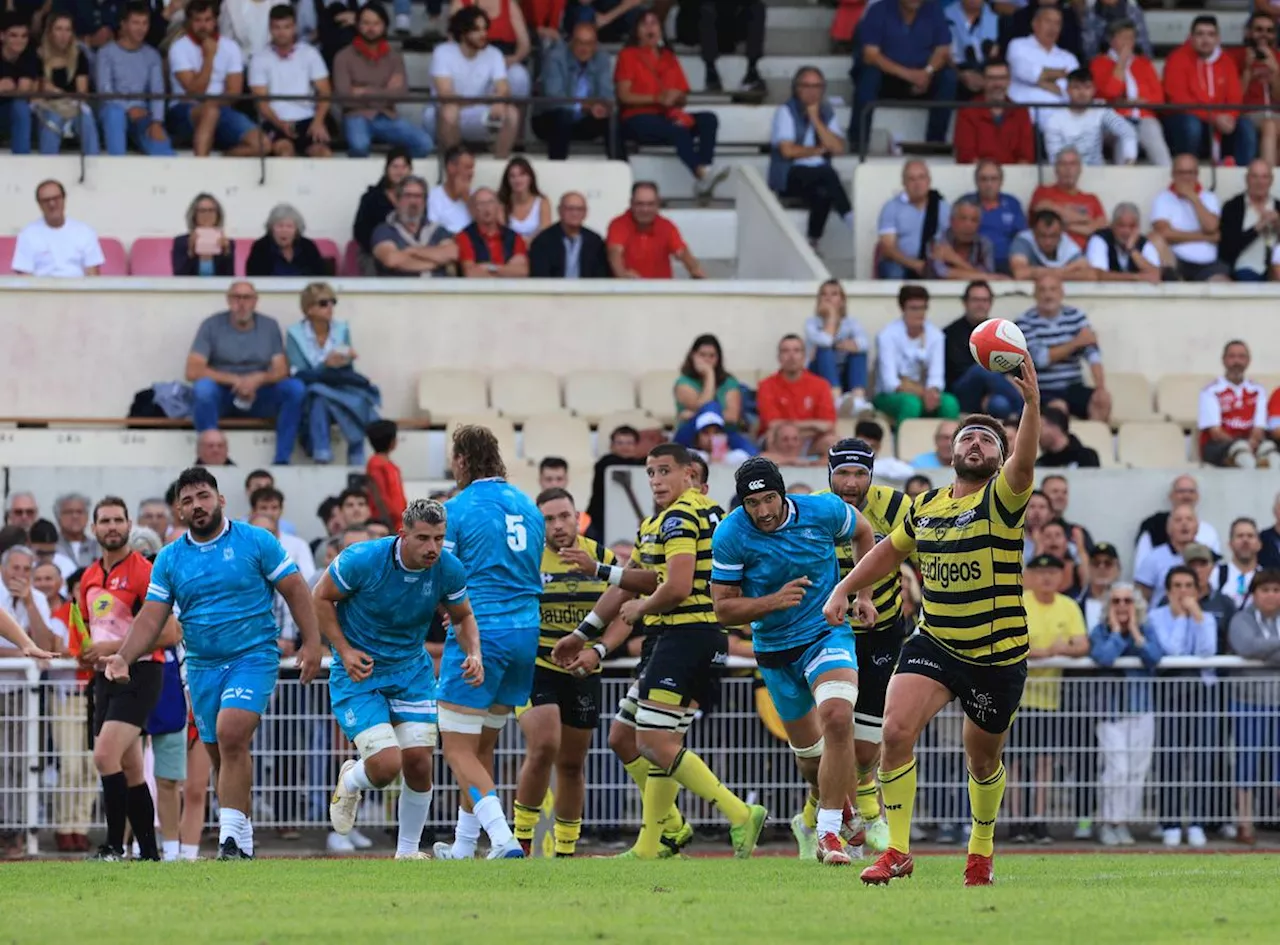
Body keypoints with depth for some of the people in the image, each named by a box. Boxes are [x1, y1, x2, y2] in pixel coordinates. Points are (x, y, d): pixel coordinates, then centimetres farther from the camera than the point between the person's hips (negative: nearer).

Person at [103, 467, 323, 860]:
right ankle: (242, 843, 18)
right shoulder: (169, 558, 6)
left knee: (230, 735, -24)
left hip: (253, 657, -5)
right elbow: (151, 617, 3)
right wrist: (124, 657, -12)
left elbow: (294, 590, 1)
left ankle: (232, 837, -25)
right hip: (202, 666, 5)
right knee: (221, 756, 7)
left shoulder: (255, 542, -2)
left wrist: (311, 643, -7)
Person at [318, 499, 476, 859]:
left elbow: (462, 617, 7)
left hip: (412, 672, 4)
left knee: (418, 763, -6)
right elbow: (321, 598, -6)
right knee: (386, 765, -16)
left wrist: (473, 653, -12)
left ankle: (408, 850, 16)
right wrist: (345, 650, -14)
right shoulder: (362, 559, -22)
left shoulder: (449, 569, -11)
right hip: (359, 671, -3)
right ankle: (350, 783, 22)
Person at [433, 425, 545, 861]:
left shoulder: (457, 509, -7)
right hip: (526, 631, 7)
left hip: (477, 634, -7)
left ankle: (504, 840, -23)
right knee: (482, 749, 17)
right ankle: (463, 848, 23)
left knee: (459, 751, -5)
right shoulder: (528, 507, 13)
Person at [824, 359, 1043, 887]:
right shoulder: (924, 507, 8)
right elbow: (890, 551, 25)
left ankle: (981, 849, 38)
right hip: (934, 644, 3)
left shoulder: (1002, 499, -7)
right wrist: (843, 591, 18)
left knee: (982, 761, 12)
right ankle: (897, 851, -13)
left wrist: (1032, 406, -44)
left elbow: (1023, 465, -29)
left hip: (997, 656, -3)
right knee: (897, 730, -19)